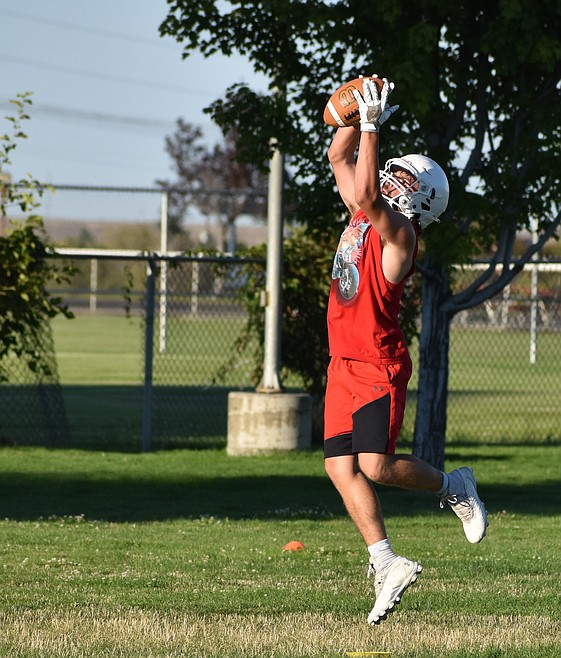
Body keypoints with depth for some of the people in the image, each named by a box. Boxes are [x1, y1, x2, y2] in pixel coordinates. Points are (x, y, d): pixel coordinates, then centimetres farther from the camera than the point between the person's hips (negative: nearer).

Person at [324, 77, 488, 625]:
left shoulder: (397, 230, -12)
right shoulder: (367, 215, 12)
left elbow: (365, 196, -30)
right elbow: (339, 157, 21)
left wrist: (372, 127, -27)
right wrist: (357, 120, 6)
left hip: (379, 367, -8)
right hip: (344, 363, 8)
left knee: (376, 466, -14)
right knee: (341, 468, 0)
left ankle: (452, 486, 13)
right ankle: (386, 564, 5)